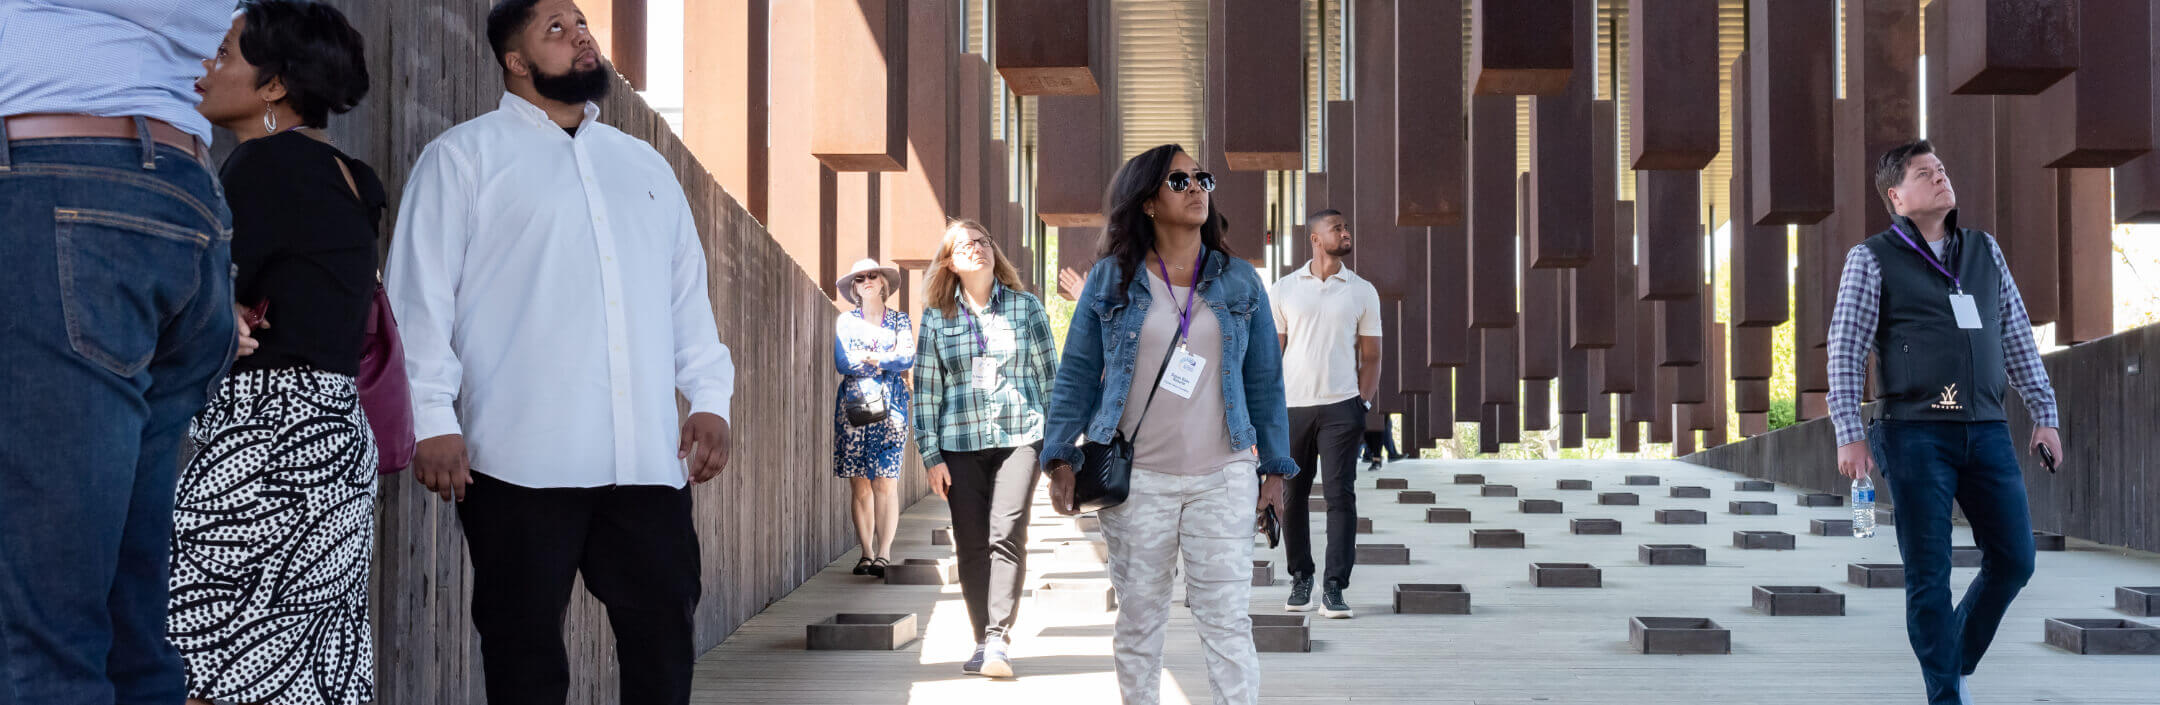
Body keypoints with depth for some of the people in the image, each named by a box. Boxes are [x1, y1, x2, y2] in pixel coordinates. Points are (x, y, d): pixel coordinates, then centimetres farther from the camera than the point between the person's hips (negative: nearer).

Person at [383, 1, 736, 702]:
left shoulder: (643, 164, 23)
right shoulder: (465, 155, 7)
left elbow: (688, 290, 23)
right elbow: (420, 294, 0)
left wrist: (709, 397, 11)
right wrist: (433, 420, -9)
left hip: (648, 460, 4)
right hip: (522, 461, -4)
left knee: (664, 642, 2)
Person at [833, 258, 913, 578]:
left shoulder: (899, 321, 11)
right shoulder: (846, 321, 12)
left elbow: (908, 359, -4)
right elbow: (842, 362, -3)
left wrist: (867, 358, -5)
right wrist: (887, 361, -4)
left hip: (890, 406, -1)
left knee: (885, 480, -11)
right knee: (859, 483, -2)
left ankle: (884, 552, -12)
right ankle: (866, 552, 3)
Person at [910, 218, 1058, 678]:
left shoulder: (1025, 306, 7)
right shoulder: (936, 316, 8)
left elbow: (1048, 375, 10)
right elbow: (926, 387, 8)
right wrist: (931, 455, 3)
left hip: (1019, 435, -2)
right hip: (960, 442, 2)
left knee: (1007, 534, -16)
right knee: (971, 546, 1)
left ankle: (998, 641, -15)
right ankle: (983, 642, 11)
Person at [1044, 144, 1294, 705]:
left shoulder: (1240, 281, 8)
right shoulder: (1110, 280, 4)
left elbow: (1264, 380, 10)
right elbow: (1077, 375, 4)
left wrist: (1275, 468, 7)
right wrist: (1061, 459, -4)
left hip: (1222, 477, 0)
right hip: (1135, 478, 0)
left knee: (1227, 621, -4)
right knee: (1138, 620, 8)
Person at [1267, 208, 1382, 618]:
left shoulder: (1363, 292, 9)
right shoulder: (1283, 290, 8)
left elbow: (1370, 356, 10)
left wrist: (1365, 405, -1)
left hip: (1341, 407, 0)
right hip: (1292, 405, 1)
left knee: (1341, 495, -8)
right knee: (1293, 495, 5)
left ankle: (1334, 588, -7)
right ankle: (1300, 578, 20)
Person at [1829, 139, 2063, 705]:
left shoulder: (1984, 250, 15)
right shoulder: (1872, 260, 1)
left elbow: (2018, 338, 18)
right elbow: (1845, 351, -3)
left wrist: (2044, 413, 12)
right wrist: (1849, 434, -10)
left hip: (1986, 430, 5)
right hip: (1916, 435, -4)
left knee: (2013, 560, 4)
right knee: (1929, 574, -2)